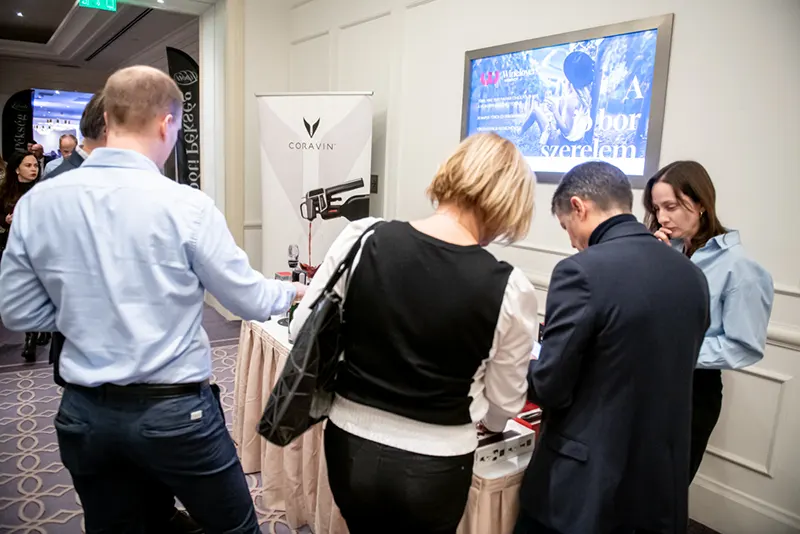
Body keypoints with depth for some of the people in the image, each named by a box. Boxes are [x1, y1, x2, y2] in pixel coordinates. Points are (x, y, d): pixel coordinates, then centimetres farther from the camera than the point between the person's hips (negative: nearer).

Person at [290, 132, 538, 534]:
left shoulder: (362, 239, -14)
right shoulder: (510, 290, -17)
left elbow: (302, 331, -3)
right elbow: (503, 407, -4)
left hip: (352, 447, 2)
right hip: (433, 467, -1)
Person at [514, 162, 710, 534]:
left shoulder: (582, 270, -21)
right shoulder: (692, 274, 1)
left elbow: (549, 387, -18)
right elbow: (668, 372, 10)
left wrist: (523, 372, 3)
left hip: (585, 483, -6)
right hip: (663, 481, 7)